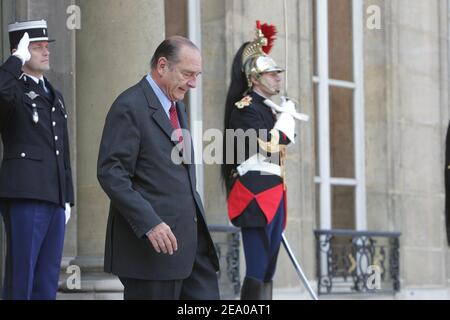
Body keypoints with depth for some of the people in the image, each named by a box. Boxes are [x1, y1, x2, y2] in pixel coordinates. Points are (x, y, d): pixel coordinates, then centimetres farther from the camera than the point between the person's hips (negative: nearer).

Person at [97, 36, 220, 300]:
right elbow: (111, 173, -17)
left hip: (193, 237, 9)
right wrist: (150, 223, -23)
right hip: (155, 240, -9)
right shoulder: (130, 107, -10)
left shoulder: (178, 107, 18)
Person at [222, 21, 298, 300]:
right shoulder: (245, 107, -9)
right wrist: (286, 115, -7)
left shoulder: (269, 107, 19)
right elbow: (269, 145, -19)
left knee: (268, 272, 10)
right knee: (257, 272, -12)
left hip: (272, 194, 10)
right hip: (256, 194, -10)